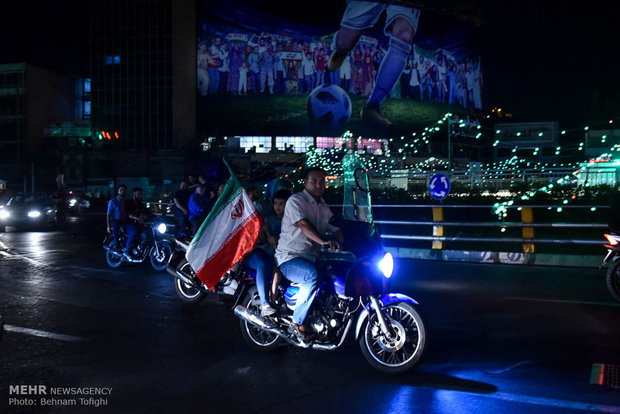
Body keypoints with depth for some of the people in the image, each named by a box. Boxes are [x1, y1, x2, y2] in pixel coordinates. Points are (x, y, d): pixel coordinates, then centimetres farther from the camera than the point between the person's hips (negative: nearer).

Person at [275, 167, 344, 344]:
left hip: (312, 258, 8)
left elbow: (335, 229, 15)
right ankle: (297, 323, -21)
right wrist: (324, 241, -37)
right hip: (290, 258, -8)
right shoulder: (296, 200, -5)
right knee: (312, 277, -35)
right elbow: (303, 224, -22)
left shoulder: (324, 207, 20)